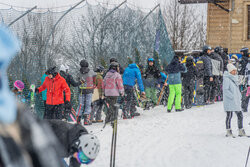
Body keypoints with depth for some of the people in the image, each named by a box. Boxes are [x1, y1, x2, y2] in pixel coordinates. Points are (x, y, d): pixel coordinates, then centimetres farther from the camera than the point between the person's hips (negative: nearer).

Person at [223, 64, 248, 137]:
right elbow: (225, 90, -17)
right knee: (229, 116, -1)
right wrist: (232, 97, -21)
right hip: (229, 101, -8)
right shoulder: (226, 79, -10)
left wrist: (239, 96, 11)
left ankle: (241, 131, 13)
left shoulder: (235, 78, 15)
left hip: (236, 101, 8)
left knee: (240, 115, 6)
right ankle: (228, 131, 7)